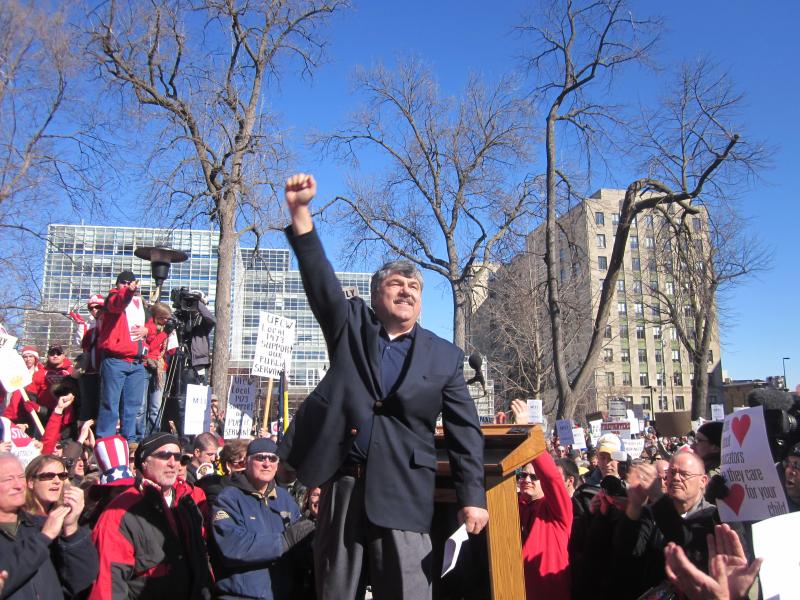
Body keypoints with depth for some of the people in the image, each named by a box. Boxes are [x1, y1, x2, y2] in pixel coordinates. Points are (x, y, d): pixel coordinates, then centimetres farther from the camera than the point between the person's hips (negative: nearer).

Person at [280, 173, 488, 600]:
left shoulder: (445, 356, 8)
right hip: (342, 483, 1)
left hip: (403, 492, -1)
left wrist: (472, 496, -2)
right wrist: (300, 211, -15)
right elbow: (320, 279, -4)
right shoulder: (351, 327, 10)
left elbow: (464, 431, 6)